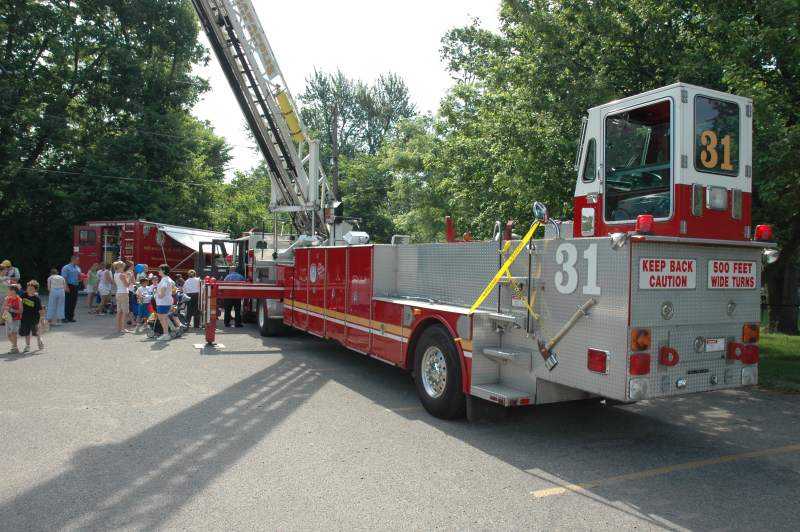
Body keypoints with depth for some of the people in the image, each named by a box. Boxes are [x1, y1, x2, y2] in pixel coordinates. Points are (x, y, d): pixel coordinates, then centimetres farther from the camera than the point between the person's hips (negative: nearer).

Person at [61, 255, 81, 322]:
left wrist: (80, 278, -1)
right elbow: (64, 278, -11)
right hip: (69, 286, -7)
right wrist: (66, 287, -19)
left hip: (76, 286, 7)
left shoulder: (78, 268, 16)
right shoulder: (66, 268, -5)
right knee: (67, 302, -7)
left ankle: (71, 317, 14)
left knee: (73, 302, 7)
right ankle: (65, 317, -3)